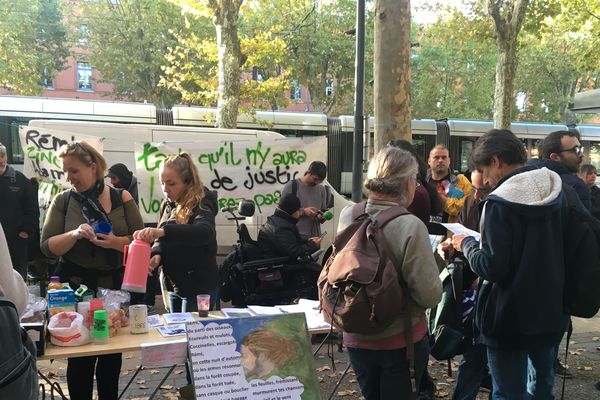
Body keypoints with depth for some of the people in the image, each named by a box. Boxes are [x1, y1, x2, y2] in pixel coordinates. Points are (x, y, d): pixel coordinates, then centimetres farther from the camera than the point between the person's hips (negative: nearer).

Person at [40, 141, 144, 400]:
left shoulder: (121, 198, -2)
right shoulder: (62, 201, 0)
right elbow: (47, 247, -5)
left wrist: (115, 242, -22)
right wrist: (74, 234, -22)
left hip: (115, 286, 1)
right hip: (75, 287, 0)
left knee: (113, 352, 13)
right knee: (79, 355, 5)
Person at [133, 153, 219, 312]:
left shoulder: (201, 204, -16)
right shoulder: (167, 205, 7)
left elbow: (206, 232, -37)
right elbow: (161, 240, 8)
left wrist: (163, 231, -49)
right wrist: (156, 255, -16)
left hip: (200, 287, -7)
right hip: (174, 285, 7)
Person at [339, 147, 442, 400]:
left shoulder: (347, 216, -9)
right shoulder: (410, 226, -24)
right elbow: (430, 296, -21)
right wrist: (434, 256, -3)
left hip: (356, 338, 5)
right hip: (400, 340, -4)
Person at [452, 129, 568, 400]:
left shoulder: (500, 202, -21)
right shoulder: (556, 191, 0)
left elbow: (491, 268, -23)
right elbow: (548, 246, 12)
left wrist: (466, 244, -6)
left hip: (511, 319, -7)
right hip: (551, 312, 7)